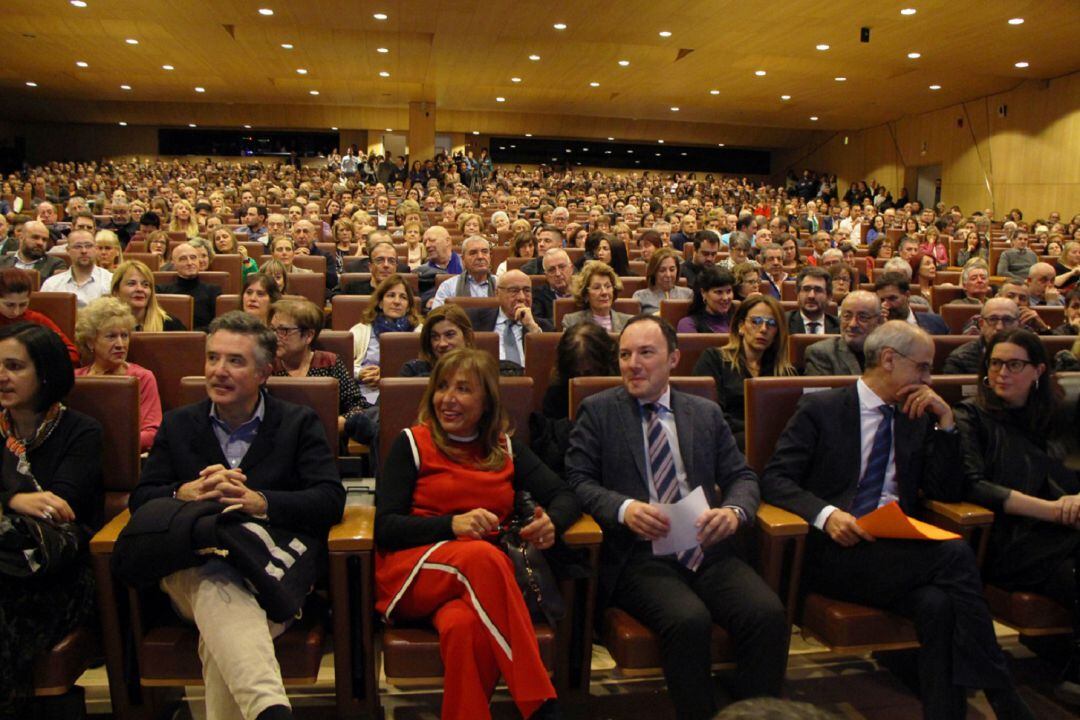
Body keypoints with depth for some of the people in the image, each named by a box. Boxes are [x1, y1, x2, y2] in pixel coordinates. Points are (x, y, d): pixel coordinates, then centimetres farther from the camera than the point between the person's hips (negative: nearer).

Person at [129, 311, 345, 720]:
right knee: (217, 587, -36)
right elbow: (140, 499, 11)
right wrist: (188, 493, -12)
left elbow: (331, 499, -2)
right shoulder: (178, 425, 20)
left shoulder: (300, 423, 11)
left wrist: (259, 501, -17)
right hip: (192, 567, 1)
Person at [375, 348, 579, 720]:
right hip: (414, 573, -1)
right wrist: (452, 525, -20)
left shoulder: (506, 448, 16)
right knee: (481, 555, -35)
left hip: (486, 572, 2)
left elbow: (565, 496, 8)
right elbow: (384, 528, -3)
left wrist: (551, 522, -17)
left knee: (464, 626, -37)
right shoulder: (413, 442, 6)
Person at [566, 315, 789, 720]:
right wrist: (624, 508, -19)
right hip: (640, 556, -3)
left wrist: (734, 511, -8)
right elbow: (578, 479, 0)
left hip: (707, 551, 3)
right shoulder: (598, 411, 7)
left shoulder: (707, 413, 16)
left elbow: (741, 477, 15)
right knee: (689, 620, -30)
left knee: (770, 614, -22)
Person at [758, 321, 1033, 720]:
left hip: (897, 549, 5)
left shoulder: (919, 419, 19)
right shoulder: (820, 408, 2)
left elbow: (941, 490, 14)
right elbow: (775, 478, -6)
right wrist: (826, 514, -25)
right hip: (833, 550, -5)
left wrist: (945, 421, 5)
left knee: (939, 604, -30)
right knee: (955, 554, -26)